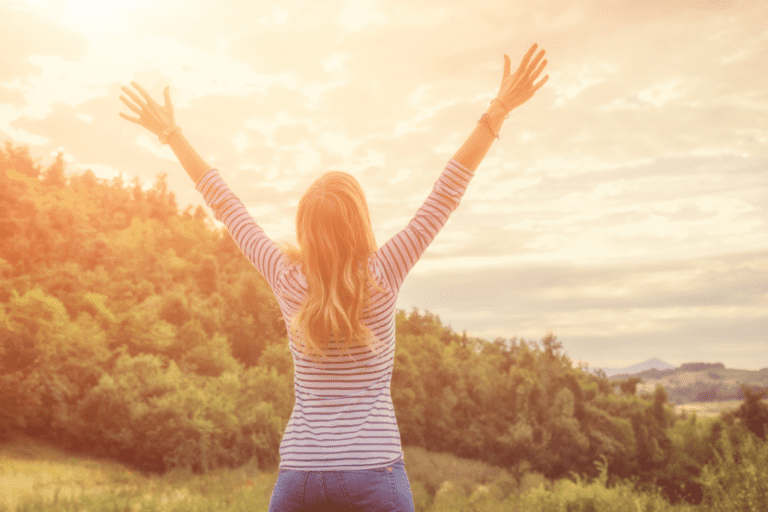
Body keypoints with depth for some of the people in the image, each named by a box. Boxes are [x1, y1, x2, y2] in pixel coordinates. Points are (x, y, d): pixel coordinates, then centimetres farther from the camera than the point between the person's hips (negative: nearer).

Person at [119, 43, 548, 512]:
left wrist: (172, 134, 17)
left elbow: (224, 204, 7)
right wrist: (499, 111, -2)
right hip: (375, 473, -2)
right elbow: (448, 193, -5)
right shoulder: (382, 277, -6)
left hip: (299, 473, 2)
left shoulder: (289, 280, -2)